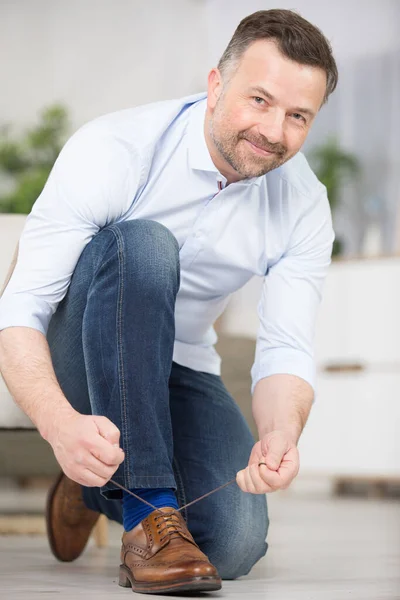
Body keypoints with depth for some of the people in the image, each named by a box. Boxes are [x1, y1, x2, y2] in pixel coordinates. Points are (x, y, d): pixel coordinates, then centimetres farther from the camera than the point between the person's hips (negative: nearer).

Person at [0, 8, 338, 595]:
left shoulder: (304, 207, -10)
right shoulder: (113, 149, -24)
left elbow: (287, 350, -14)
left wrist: (280, 433, -39)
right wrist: (60, 424, -47)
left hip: (181, 370, 4)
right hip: (76, 363, -4)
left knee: (236, 544, -21)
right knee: (140, 244, -35)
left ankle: (101, 486, 14)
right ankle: (149, 514, -32)